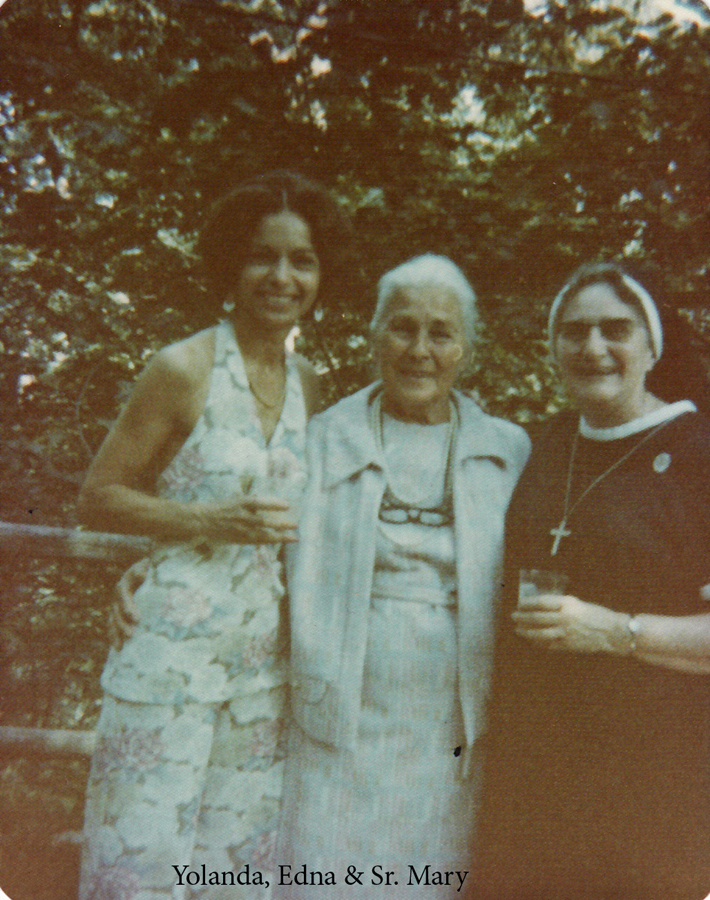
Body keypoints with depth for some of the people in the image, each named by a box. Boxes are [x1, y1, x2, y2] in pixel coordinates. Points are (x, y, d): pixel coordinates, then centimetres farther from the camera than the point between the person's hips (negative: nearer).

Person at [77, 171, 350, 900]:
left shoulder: (307, 382, 8)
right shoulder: (183, 368, -9)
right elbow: (98, 497, -7)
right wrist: (211, 522, -18)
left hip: (265, 656, 6)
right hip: (176, 648, -5)